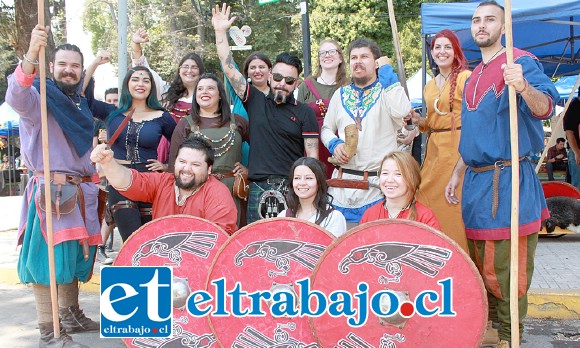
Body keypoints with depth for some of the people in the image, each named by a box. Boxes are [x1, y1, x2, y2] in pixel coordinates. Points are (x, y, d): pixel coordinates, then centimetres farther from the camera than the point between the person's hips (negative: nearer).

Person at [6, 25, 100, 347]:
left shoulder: (80, 103, 17)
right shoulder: (39, 96, -6)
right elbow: (16, 97, -31)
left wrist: (93, 177, 19)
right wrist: (31, 55, -45)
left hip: (80, 190, 8)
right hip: (50, 190, -8)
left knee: (73, 255, 16)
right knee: (48, 257, -7)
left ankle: (71, 315, 31)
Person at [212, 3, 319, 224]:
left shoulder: (304, 113, 4)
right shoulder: (255, 101, 9)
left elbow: (312, 155, 1)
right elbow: (229, 68, 4)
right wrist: (220, 32, 0)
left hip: (292, 189, -2)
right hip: (258, 188, 2)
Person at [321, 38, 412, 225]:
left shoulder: (387, 90, 3)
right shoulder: (341, 94, 15)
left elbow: (401, 111, -19)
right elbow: (326, 128, 21)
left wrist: (386, 70, -10)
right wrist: (334, 144, -3)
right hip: (343, 184, 4)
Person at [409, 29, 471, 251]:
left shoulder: (466, 77, -3)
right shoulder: (429, 86, 18)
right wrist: (419, 121, 5)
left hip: (458, 149, -7)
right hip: (434, 150, 7)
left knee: (455, 207, -7)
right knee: (430, 203, 5)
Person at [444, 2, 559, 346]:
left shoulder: (522, 62, -7)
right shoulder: (474, 76, 17)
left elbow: (545, 108, -25)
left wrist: (523, 86, -45)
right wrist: (457, 174, 19)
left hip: (509, 180, -7)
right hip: (477, 179, 8)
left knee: (508, 264, -1)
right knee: (481, 260, 15)